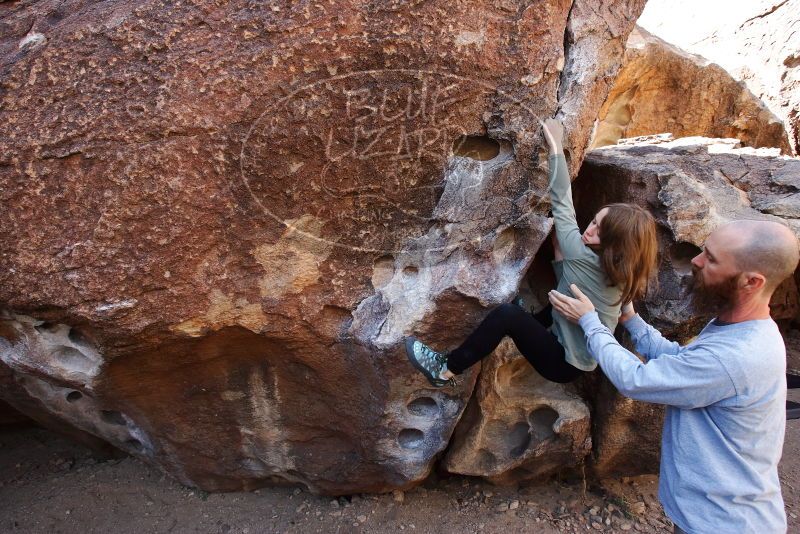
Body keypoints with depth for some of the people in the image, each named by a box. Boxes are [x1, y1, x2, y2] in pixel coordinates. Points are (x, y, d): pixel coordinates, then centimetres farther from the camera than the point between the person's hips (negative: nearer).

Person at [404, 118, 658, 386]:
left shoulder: (584, 257, -24)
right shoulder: (616, 270, -1)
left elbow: (562, 205, -17)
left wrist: (555, 145, -11)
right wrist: (559, 253, -1)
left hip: (564, 363, -9)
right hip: (577, 358, 9)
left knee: (508, 314, -23)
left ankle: (446, 370, -13)